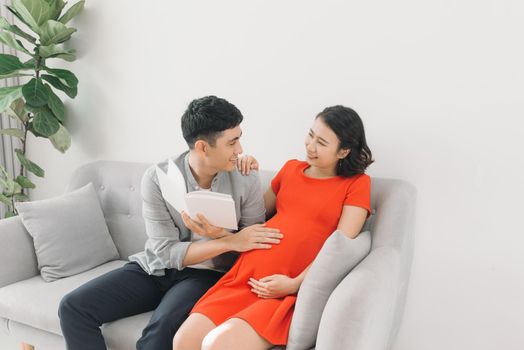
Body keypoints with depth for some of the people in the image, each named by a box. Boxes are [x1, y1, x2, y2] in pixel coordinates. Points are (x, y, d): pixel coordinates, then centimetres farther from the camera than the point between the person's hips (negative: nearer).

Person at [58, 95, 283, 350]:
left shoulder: (246, 181, -11)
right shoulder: (157, 178, -13)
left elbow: (255, 246, -4)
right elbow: (167, 252, -16)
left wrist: (219, 232, -24)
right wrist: (230, 242, -26)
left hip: (206, 275, -2)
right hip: (154, 269, 2)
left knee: (163, 327, -32)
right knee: (73, 307, -12)